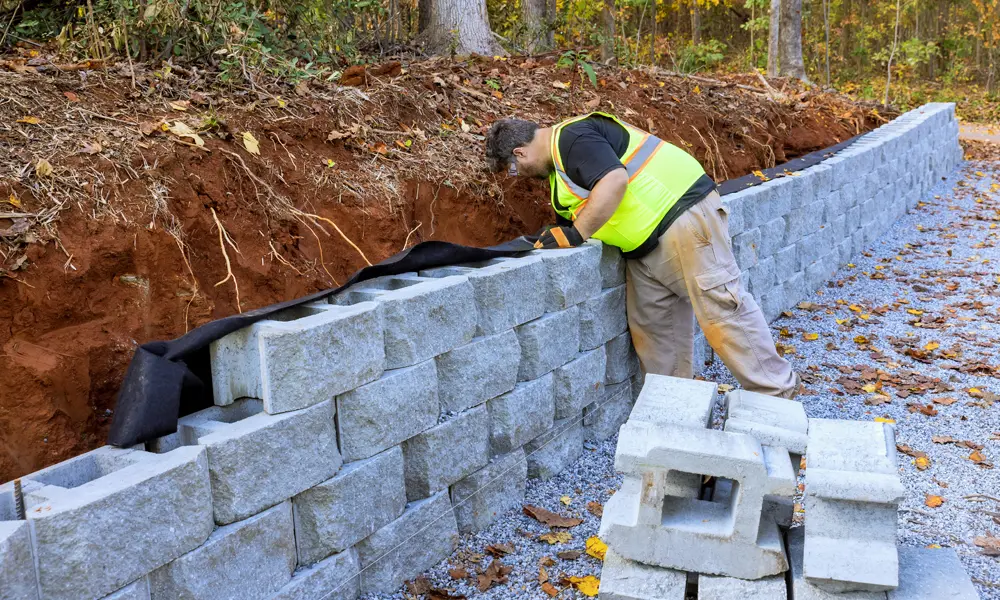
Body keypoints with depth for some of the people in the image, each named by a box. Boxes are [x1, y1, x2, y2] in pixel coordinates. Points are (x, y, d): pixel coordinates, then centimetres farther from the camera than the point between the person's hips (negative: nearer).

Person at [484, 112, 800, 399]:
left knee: (721, 307, -10)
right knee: (651, 325, 9)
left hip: (683, 214, -11)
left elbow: (614, 181, -28)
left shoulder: (573, 137, -14)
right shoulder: (559, 163, 21)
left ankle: (778, 392, -1)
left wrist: (575, 234, -26)